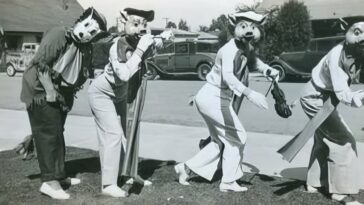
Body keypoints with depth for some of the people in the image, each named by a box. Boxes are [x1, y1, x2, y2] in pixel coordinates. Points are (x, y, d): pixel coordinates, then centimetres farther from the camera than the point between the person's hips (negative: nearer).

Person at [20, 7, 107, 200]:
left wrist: (68, 96, 1)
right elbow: (40, 62, -21)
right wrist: (49, 90, -23)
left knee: (56, 134, 14)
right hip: (41, 91, -8)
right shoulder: (58, 35, -16)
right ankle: (49, 181, -8)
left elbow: (79, 76, 11)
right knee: (49, 133, -11)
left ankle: (58, 175, 25)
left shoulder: (85, 49, 6)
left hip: (60, 94, 8)